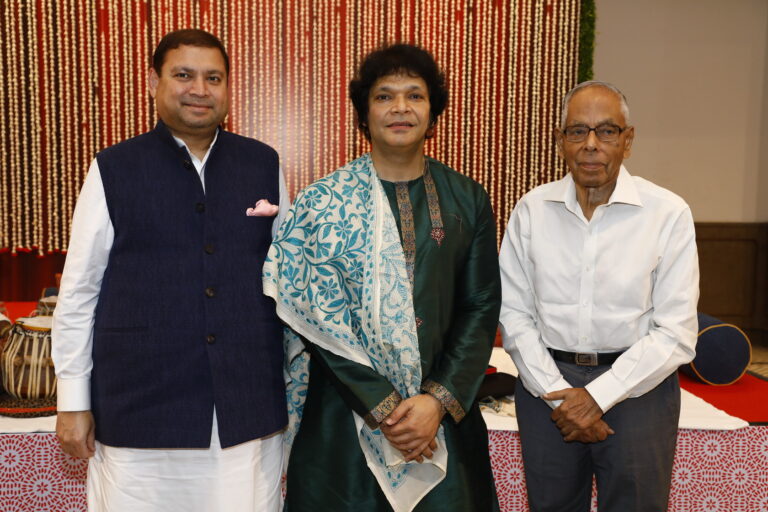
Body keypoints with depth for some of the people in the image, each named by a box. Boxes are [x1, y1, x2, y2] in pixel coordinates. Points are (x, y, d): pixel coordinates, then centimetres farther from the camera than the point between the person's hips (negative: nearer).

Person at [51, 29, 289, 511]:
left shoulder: (263, 164, 4)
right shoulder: (114, 169, -2)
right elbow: (78, 291, 1)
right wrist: (73, 401, 2)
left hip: (250, 408, 2)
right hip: (140, 408, -1)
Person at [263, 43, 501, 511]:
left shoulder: (468, 200, 3)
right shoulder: (323, 201, -3)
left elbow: (482, 307, 1)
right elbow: (314, 314, -8)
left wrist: (440, 400, -10)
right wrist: (382, 406, -12)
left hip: (446, 410, 2)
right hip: (345, 415, -2)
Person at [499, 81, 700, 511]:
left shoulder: (669, 213, -8)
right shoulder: (532, 210, -2)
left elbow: (676, 333, -9)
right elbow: (515, 314, -1)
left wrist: (599, 395, -13)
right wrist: (555, 391, -9)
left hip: (638, 383, -1)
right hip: (546, 382, 2)